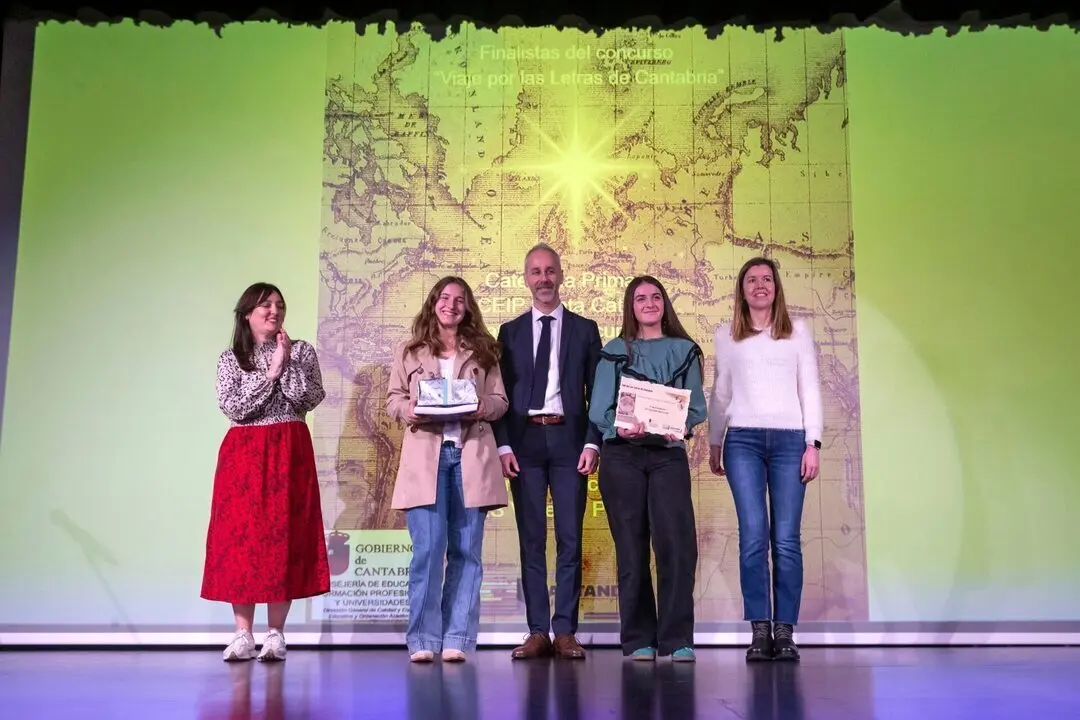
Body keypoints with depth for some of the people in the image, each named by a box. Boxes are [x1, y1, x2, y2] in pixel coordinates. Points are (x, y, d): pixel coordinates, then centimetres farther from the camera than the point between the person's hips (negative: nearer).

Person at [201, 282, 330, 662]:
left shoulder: (301, 351, 6)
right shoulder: (230, 359, 8)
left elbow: (310, 398, -6)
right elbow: (232, 407, -6)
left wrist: (287, 364, -11)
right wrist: (269, 373, -9)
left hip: (289, 453, -1)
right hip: (243, 455, 1)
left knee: (284, 538, -2)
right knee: (240, 539, -1)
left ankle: (275, 634, 6)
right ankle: (243, 635, 7)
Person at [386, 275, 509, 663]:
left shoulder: (483, 351, 15)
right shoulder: (409, 352, 13)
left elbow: (500, 400, 11)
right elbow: (392, 398, 11)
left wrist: (483, 407, -11)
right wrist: (407, 409, -11)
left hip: (471, 456, 1)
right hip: (425, 456, -1)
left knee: (466, 551, 1)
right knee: (427, 548, -7)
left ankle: (457, 639, 8)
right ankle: (423, 639, 2)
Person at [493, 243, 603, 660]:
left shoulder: (584, 329, 10)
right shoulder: (510, 332, 12)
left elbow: (597, 391, 6)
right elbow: (500, 393, 8)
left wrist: (592, 443, -5)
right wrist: (503, 445, -3)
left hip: (569, 440, -1)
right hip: (525, 441, 1)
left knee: (570, 538, 0)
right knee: (531, 539, 3)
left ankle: (565, 631, 7)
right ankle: (538, 631, 9)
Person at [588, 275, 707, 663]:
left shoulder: (685, 351, 13)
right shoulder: (614, 351, 11)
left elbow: (697, 406, 7)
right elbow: (599, 409, 3)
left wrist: (679, 425, -14)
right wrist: (621, 427, -17)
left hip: (669, 453, 0)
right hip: (622, 455, 0)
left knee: (677, 543, -13)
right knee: (631, 547, 1)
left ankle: (677, 639, -4)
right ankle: (638, 640, 8)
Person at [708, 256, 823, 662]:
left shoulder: (798, 332, 13)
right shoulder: (726, 336, 14)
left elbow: (810, 389, 9)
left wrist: (813, 443, 1)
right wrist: (713, 443, 16)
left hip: (790, 439, 0)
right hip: (742, 439, 0)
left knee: (786, 538, -5)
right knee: (753, 535, -9)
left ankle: (785, 632, 0)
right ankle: (759, 630, -4)